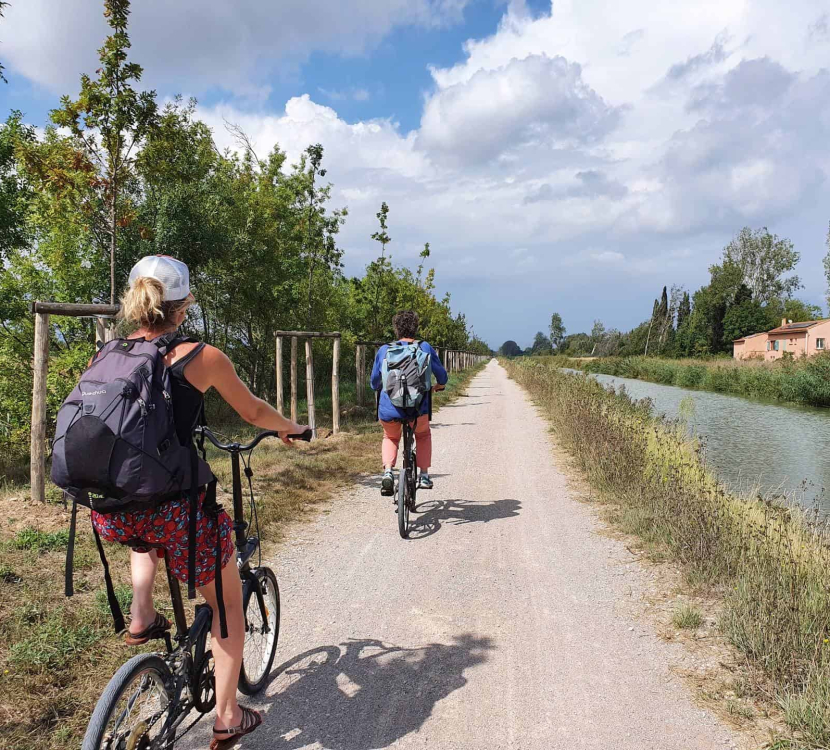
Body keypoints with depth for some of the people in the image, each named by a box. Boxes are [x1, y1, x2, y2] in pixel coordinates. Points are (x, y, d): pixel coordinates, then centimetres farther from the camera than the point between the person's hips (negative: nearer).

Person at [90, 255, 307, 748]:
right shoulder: (203, 357, -7)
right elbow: (255, 412, 7)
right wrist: (292, 428, 29)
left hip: (110, 514, 5)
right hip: (173, 513, -4)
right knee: (228, 603, 21)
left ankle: (141, 616, 29)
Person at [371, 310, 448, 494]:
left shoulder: (384, 350, 8)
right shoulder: (424, 347, 5)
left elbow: (374, 382, 16)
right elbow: (442, 375, 8)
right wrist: (439, 386, 31)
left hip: (389, 409, 1)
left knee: (390, 437, 30)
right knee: (423, 434, 31)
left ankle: (387, 472, 6)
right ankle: (424, 476, 23)